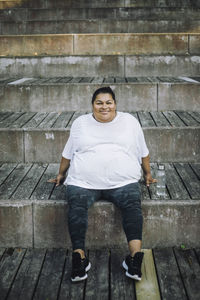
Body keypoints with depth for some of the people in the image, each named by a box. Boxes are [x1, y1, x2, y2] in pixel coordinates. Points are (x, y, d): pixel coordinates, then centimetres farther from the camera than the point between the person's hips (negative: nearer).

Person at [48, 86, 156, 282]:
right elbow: (67, 153, 24)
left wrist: (147, 173, 25)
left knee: (132, 204, -29)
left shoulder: (130, 122, 14)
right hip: (83, 182, 1)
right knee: (76, 205, -29)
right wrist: (61, 174, 27)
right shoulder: (80, 123, 15)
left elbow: (143, 152, 23)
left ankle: (135, 257, -37)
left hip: (123, 181, 0)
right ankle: (79, 257, -33)